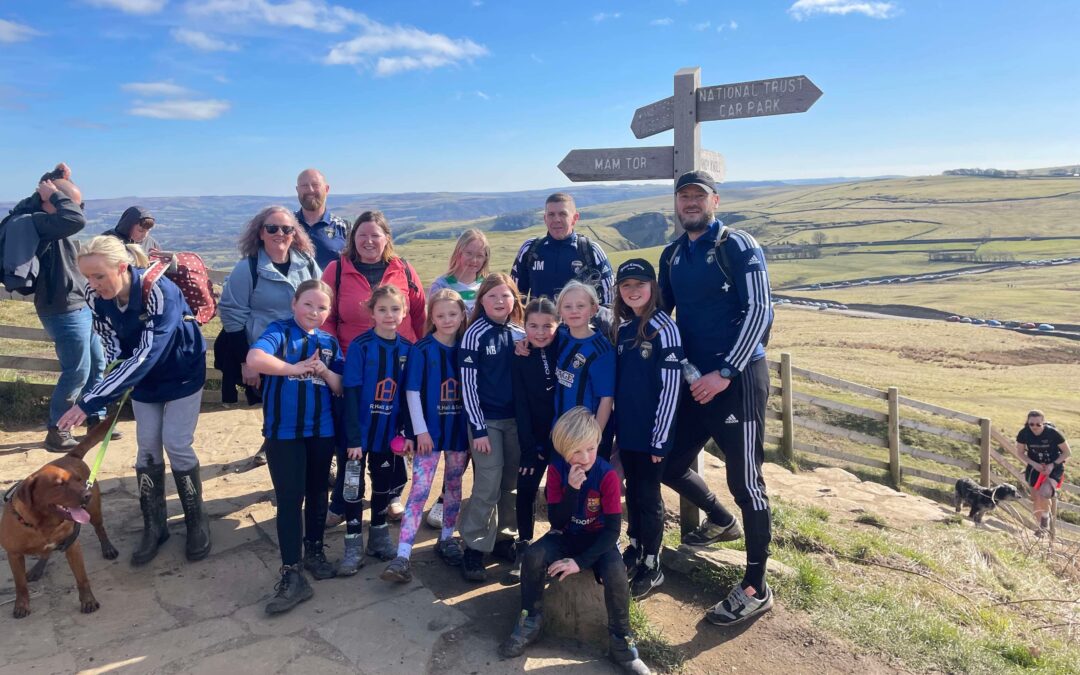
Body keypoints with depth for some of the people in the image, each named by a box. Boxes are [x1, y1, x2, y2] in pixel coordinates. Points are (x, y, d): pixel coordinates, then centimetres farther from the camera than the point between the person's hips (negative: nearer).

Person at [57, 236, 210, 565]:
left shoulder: (160, 292, -36)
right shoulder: (95, 295, -18)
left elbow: (147, 354, -43)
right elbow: (112, 344, -6)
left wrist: (91, 401, -45)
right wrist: (105, 395, -22)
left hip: (182, 373, -5)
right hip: (143, 377, 5)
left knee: (177, 445, -4)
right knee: (147, 448, 6)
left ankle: (197, 522, 14)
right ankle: (154, 526, 20)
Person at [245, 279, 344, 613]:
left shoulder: (330, 342, 7)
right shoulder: (280, 331, -5)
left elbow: (341, 388, 6)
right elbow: (254, 359, -26)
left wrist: (325, 372, -12)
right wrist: (294, 368, -27)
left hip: (321, 430, 4)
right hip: (283, 432, -4)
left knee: (317, 493, 17)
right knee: (289, 499, -2)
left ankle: (314, 549, 36)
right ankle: (292, 574, 5)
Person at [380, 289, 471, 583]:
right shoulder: (421, 350, -6)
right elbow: (412, 392, -7)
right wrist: (420, 430, -12)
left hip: (459, 430, 3)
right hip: (430, 430, -3)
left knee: (454, 486, 14)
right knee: (419, 489, -7)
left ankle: (446, 539, 32)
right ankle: (402, 556, -6)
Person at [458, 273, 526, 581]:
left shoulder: (521, 334, 4)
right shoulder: (475, 334, -9)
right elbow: (468, 383, -11)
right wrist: (478, 428, -13)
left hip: (516, 419, 4)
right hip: (486, 419, -4)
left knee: (512, 484, 11)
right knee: (488, 487, -5)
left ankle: (505, 536, 29)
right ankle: (474, 548, 9)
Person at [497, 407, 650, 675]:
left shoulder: (607, 475, -20)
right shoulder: (556, 469, -13)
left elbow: (613, 528, -19)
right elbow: (556, 521, -16)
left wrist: (580, 561, -27)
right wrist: (572, 489, -32)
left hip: (598, 538, -2)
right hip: (566, 535, 2)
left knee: (615, 571, -33)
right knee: (533, 556, -27)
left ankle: (621, 642, -12)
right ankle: (530, 622, -4)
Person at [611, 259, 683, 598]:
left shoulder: (664, 328, -14)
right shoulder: (622, 329, 7)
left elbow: (670, 388, -16)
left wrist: (660, 438, -16)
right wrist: (616, 423, 10)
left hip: (651, 431, -6)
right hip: (626, 429, 6)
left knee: (648, 495, 5)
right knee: (632, 490, 16)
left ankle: (651, 566, 19)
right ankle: (634, 549, 33)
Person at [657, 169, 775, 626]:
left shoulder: (738, 247, -8)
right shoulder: (672, 255, 12)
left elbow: (759, 311, -16)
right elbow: (659, 310, 19)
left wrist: (725, 373, -22)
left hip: (738, 379, -7)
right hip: (694, 379, 7)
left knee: (745, 481, -2)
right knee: (671, 466, 14)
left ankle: (756, 589, 13)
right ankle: (722, 522, 43)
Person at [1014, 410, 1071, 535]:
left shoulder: (1053, 433, -23)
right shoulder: (1024, 433, -17)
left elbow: (1067, 452, -10)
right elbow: (1020, 453, -1)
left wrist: (1053, 465, -20)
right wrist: (1034, 464, -16)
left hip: (1054, 467, -3)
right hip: (1035, 467, 3)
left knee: (1044, 493, -25)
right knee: (1036, 498, 10)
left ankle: (1046, 516, 8)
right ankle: (1039, 526, 35)